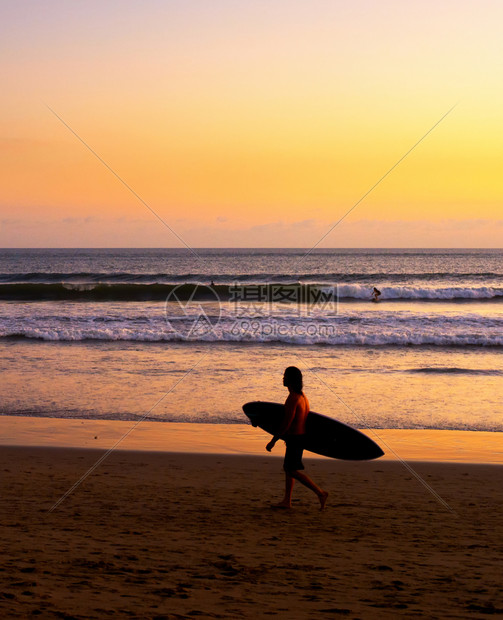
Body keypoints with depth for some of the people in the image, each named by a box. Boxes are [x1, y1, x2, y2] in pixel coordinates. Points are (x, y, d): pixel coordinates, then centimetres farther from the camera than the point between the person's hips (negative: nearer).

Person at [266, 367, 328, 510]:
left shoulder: (293, 398, -21)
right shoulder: (302, 395, 9)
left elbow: (286, 423, -22)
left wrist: (273, 441, -16)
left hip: (295, 438, -10)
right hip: (301, 435, 10)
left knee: (293, 471, -4)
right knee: (288, 467, 16)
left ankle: (320, 493, -5)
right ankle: (287, 501, 20)